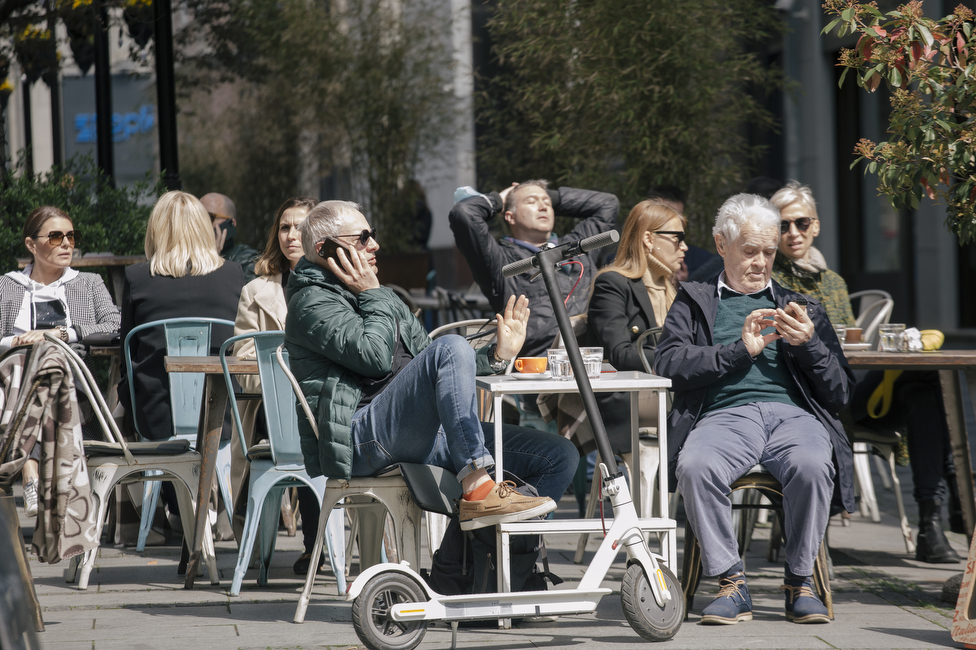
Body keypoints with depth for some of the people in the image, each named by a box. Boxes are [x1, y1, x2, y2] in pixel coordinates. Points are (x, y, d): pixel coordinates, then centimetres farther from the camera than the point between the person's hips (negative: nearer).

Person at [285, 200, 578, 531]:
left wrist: (495, 356, 10)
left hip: (419, 436, 9)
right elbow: (375, 356, -16)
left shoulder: (384, 300, 28)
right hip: (359, 440, -9)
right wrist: (373, 296, -1)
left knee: (560, 456, -4)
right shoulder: (311, 303, 0)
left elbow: (434, 372, 25)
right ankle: (477, 489, -34)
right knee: (451, 347, -31)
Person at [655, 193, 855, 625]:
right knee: (695, 466, -37)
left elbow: (841, 393, 20)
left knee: (812, 465, -36)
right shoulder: (693, 303, 24)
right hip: (724, 414, -1)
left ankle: (800, 583, -18)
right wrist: (741, 350, -3)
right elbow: (668, 365, 4)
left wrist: (807, 345, 2)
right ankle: (731, 584, -23)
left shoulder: (802, 307, 28)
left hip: (793, 412, 1)